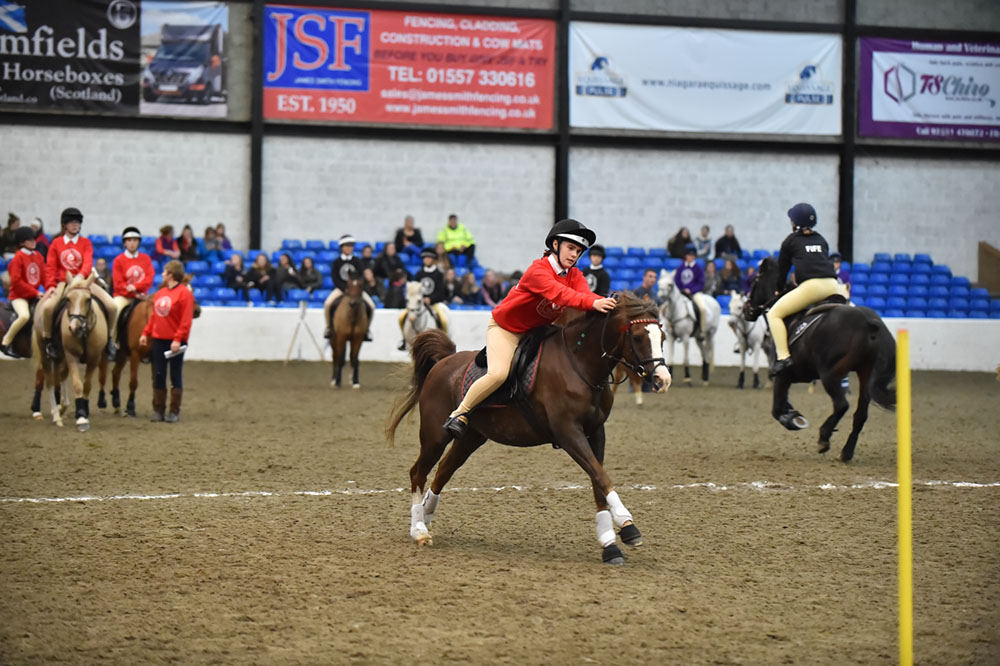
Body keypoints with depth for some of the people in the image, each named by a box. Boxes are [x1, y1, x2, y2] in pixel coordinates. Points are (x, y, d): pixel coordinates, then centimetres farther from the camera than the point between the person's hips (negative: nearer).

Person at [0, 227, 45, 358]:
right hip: (19, 295, -7)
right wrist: (35, 292, -17)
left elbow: (44, 275, 11)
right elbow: (16, 281, -15)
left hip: (34, 295, 7)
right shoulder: (18, 257, -10)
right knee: (24, 315, -31)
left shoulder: (38, 256, 8)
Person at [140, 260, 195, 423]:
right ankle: (158, 410, 12)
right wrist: (145, 333, 8)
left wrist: (178, 339, -22)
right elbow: (154, 316, 17)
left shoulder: (184, 293, -10)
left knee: (176, 376, 2)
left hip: (174, 342, -7)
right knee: (158, 376, 7)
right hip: (158, 340, 7)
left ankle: (174, 412, 6)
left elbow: (186, 320, -16)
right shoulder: (160, 293, 12)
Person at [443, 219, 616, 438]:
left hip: (538, 331, 8)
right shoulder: (538, 270, -25)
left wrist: (605, 303, -46)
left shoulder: (574, 275, -2)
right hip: (505, 328, -8)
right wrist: (592, 303, -59)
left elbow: (585, 293, -23)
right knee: (498, 373, -29)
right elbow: (558, 294, -43)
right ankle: (460, 413, -10)